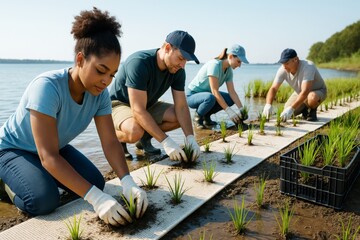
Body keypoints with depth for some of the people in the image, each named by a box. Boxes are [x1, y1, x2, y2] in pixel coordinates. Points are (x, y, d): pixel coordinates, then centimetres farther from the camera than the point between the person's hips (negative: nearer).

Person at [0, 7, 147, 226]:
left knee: (95, 182, -10)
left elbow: (110, 142, -20)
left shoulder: (99, 93, -20)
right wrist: (96, 198, -47)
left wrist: (128, 183, -36)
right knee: (45, 201, -27)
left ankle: (40, 175, 15)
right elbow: (48, 157, -40)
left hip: (57, 148, 6)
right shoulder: (47, 87, -37)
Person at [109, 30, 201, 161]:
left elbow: (181, 106, -11)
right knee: (136, 131, -37)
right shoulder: (139, 62, -33)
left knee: (179, 117, -12)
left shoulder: (178, 70, -12)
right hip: (119, 104, -6)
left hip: (148, 106, 7)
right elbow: (138, 111, -37)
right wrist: (166, 141, -40)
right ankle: (116, 138, -3)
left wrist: (190, 138, -25)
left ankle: (145, 138, 5)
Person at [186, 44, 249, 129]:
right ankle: (198, 116, -9)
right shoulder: (214, 65, -27)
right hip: (192, 95, -8)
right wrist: (228, 110, -34)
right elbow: (215, 91, -31)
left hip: (207, 94, 8)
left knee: (231, 99, -9)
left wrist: (241, 109, -17)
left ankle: (206, 116, 5)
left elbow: (232, 92, -5)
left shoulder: (229, 70, -2)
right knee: (210, 98, -38)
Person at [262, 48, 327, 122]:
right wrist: (268, 104, -41)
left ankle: (312, 111, -5)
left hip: (318, 91, -5)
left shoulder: (308, 67, -37)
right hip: (300, 92, 5)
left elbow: (305, 92, -44)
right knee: (287, 113, -12)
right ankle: (305, 109, 18)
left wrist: (291, 108, -52)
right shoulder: (283, 70, -22)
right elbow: (273, 88, -23)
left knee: (312, 98, -40)